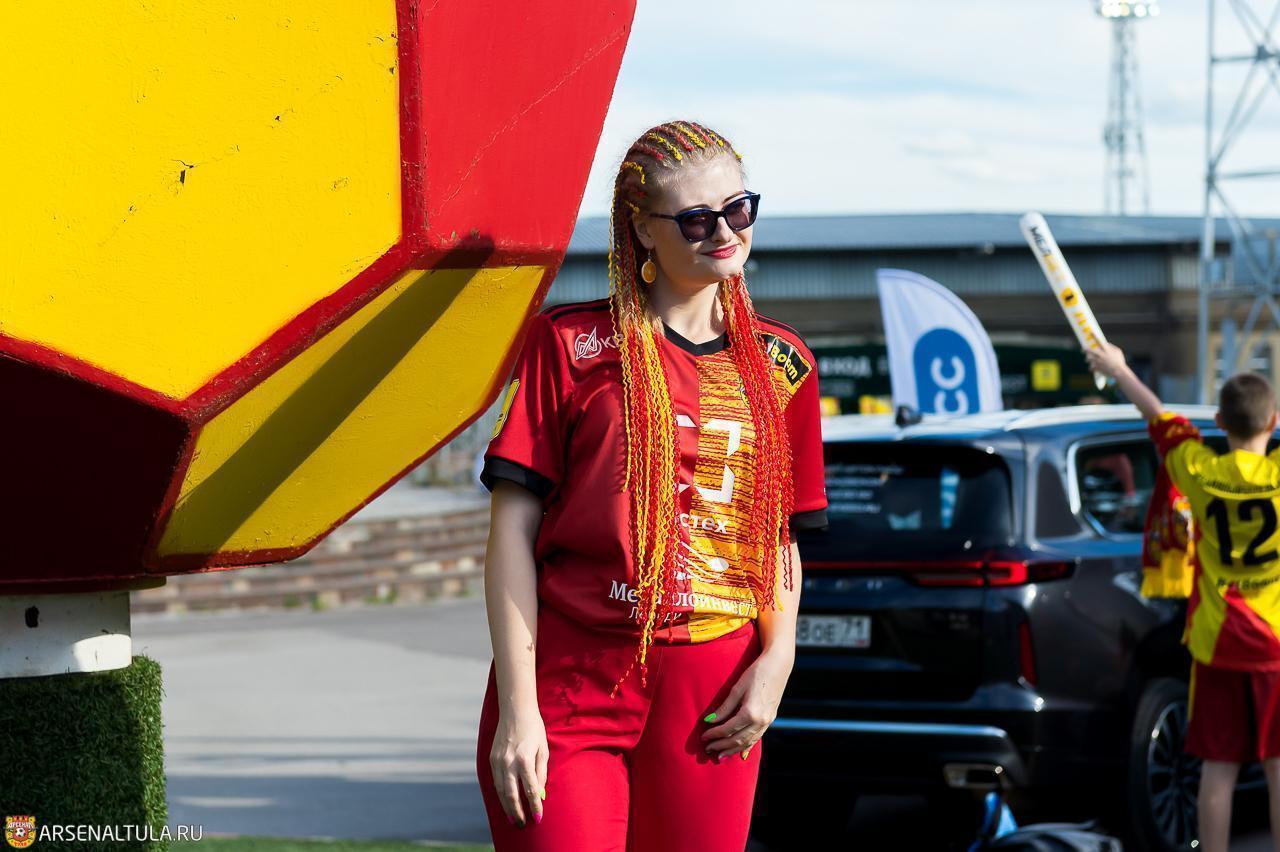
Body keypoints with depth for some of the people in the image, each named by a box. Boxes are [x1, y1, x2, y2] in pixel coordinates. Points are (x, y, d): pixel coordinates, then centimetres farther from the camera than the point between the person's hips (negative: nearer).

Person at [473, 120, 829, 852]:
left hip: (712, 698, 3)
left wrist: (778, 655, 0)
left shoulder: (781, 364, 13)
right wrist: (518, 706, -10)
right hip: (570, 679, -3)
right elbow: (514, 529, -2)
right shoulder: (572, 344, 2)